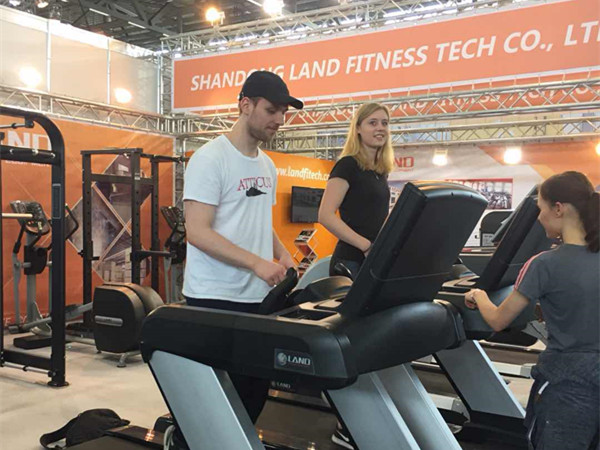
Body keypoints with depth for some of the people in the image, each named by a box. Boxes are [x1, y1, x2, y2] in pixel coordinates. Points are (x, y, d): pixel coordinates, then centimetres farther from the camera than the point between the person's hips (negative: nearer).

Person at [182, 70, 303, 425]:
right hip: (215, 301, -7)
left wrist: (281, 253, 2)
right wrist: (257, 263, -25)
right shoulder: (210, 159, -11)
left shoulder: (267, 166, 13)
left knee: (256, 392, 14)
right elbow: (197, 232, -18)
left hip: (258, 298, 8)